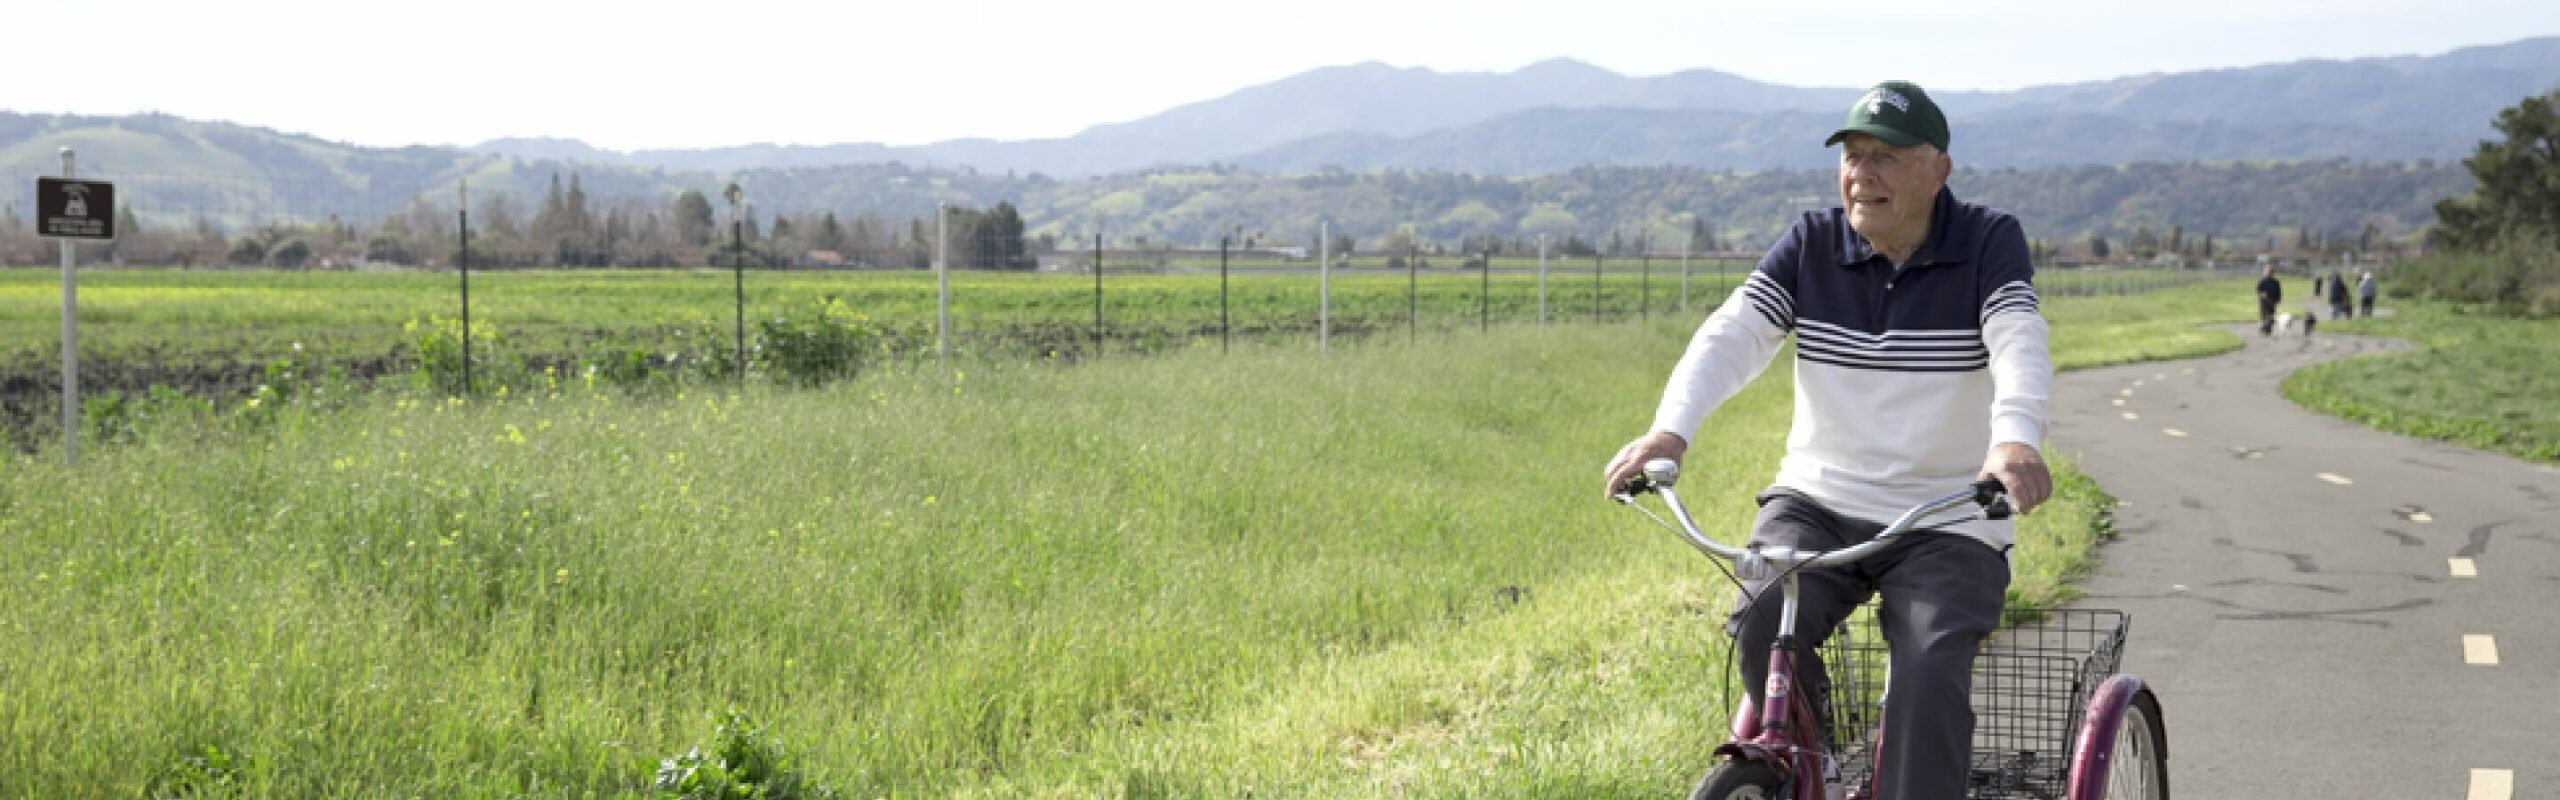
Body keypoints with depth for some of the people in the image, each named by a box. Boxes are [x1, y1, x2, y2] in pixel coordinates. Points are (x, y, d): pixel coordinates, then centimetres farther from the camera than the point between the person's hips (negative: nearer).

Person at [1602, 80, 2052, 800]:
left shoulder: (1989, 242, -3)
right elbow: (1732, 335, -11)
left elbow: (2018, 344, -21)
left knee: (1932, 672, -25)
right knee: (1763, 626, -25)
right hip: (1819, 502, 2)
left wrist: (2015, 437, -44)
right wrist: (1670, 430, -30)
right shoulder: (1811, 244, 3)